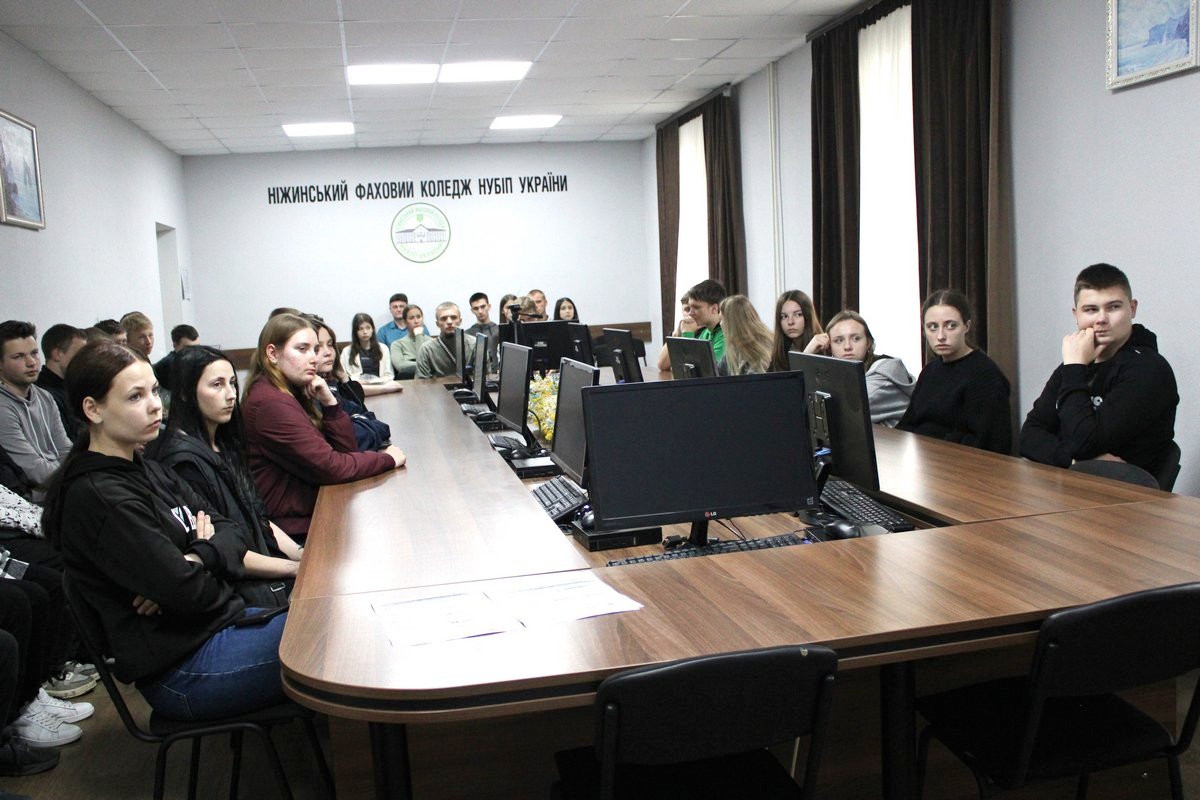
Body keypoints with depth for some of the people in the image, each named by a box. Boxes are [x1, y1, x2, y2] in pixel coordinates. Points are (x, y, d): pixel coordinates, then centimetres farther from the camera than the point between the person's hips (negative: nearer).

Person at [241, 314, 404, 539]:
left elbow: (347, 450, 6)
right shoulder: (271, 403, -20)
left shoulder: (296, 392, 9)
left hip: (310, 510, 8)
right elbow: (330, 467, -22)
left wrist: (329, 403, -7)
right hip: (294, 529, -8)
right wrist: (388, 459, -11)